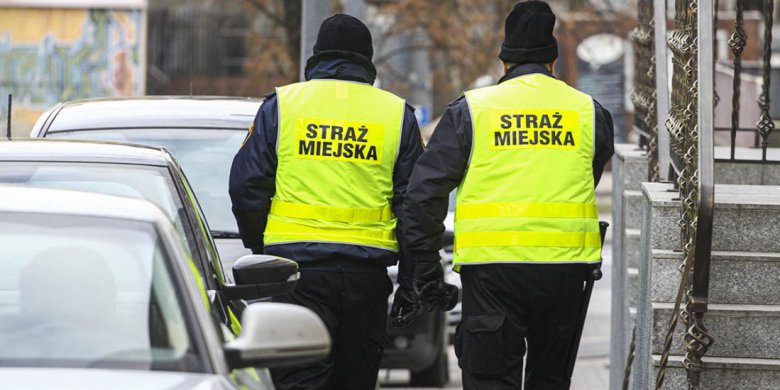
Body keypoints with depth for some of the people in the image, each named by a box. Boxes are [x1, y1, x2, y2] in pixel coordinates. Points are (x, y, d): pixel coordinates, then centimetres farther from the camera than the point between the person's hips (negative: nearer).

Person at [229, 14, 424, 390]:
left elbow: (246, 186, 3)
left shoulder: (280, 105, 4)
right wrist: (410, 285, 10)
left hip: (295, 263, -2)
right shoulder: (397, 113, 8)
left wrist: (260, 251, 18)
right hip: (367, 271, 2)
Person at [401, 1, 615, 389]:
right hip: (566, 263, 2)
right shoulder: (589, 111, 9)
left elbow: (424, 191, 0)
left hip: (491, 263, -2)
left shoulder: (469, 110, 4)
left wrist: (426, 265, 6)